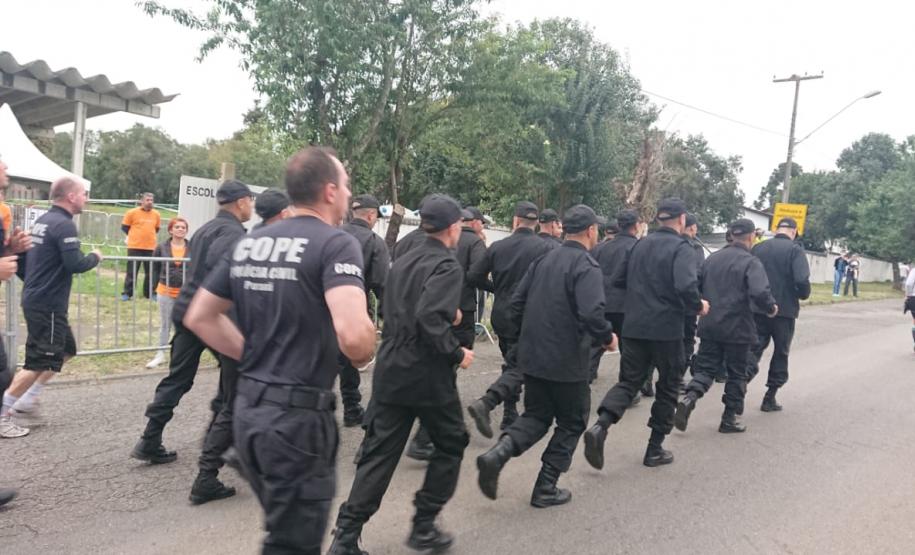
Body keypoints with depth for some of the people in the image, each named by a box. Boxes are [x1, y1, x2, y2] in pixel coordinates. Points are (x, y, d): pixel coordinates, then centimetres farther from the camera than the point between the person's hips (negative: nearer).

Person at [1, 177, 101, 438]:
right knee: (39, 363, -4)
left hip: (36, 299, 10)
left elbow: (29, 257, 19)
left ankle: (26, 401, 21)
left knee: (65, 351, 19)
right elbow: (75, 264, -22)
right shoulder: (64, 224, -17)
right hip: (48, 304, -10)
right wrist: (95, 257, -5)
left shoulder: (42, 221, 13)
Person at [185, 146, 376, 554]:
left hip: (249, 409, 8)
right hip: (299, 415, -8)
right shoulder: (336, 243, -14)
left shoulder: (249, 242, 8)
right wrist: (364, 355, -7)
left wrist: (253, 356, 13)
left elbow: (199, 317, 13)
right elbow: (353, 334, -29)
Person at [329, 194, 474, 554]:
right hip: (428, 375, -7)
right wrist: (457, 354, -14)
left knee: (379, 453, 11)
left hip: (390, 371, 7)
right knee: (451, 444, 15)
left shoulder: (402, 262, 12)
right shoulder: (447, 266, -12)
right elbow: (429, 318, -26)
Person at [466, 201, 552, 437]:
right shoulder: (545, 248, -9)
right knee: (519, 367, 0)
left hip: (501, 314, 5)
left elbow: (474, 276, -1)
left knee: (511, 363, 19)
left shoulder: (497, 247, 0)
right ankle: (485, 404, -20)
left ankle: (510, 415, 23)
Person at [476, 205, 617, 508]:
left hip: (532, 356, 6)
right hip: (567, 361, -6)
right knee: (571, 423, 13)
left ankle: (498, 453, -5)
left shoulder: (543, 261, 7)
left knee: (537, 415, 19)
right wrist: (607, 337, -8)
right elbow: (592, 314, -26)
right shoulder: (587, 266, -14)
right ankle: (545, 488, 17)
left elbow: (516, 303, 8)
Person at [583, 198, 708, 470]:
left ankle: (599, 427, -14)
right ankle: (655, 449, 18)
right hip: (666, 329, -5)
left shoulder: (640, 245, 9)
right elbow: (686, 286, -24)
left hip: (634, 327, 5)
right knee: (668, 387, 12)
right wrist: (699, 306, -5)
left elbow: (620, 280, 16)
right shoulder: (681, 248, -10)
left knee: (628, 381, 10)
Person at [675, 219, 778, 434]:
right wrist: (771, 308, -5)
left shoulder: (712, 259, 7)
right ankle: (730, 419, 17)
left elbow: (695, 287, 11)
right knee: (736, 374, 11)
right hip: (737, 328, -4)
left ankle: (689, 397, -15)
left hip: (709, 326, 4)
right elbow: (760, 293, -24)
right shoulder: (751, 262, -11)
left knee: (705, 368, 11)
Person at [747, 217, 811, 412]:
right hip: (785, 310, -3)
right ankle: (770, 398, 16)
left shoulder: (758, 248, 4)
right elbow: (802, 280, -19)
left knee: (754, 348, 8)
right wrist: (803, 295, 2)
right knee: (781, 354, 12)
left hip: (757, 309, 3)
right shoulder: (795, 250, -8)